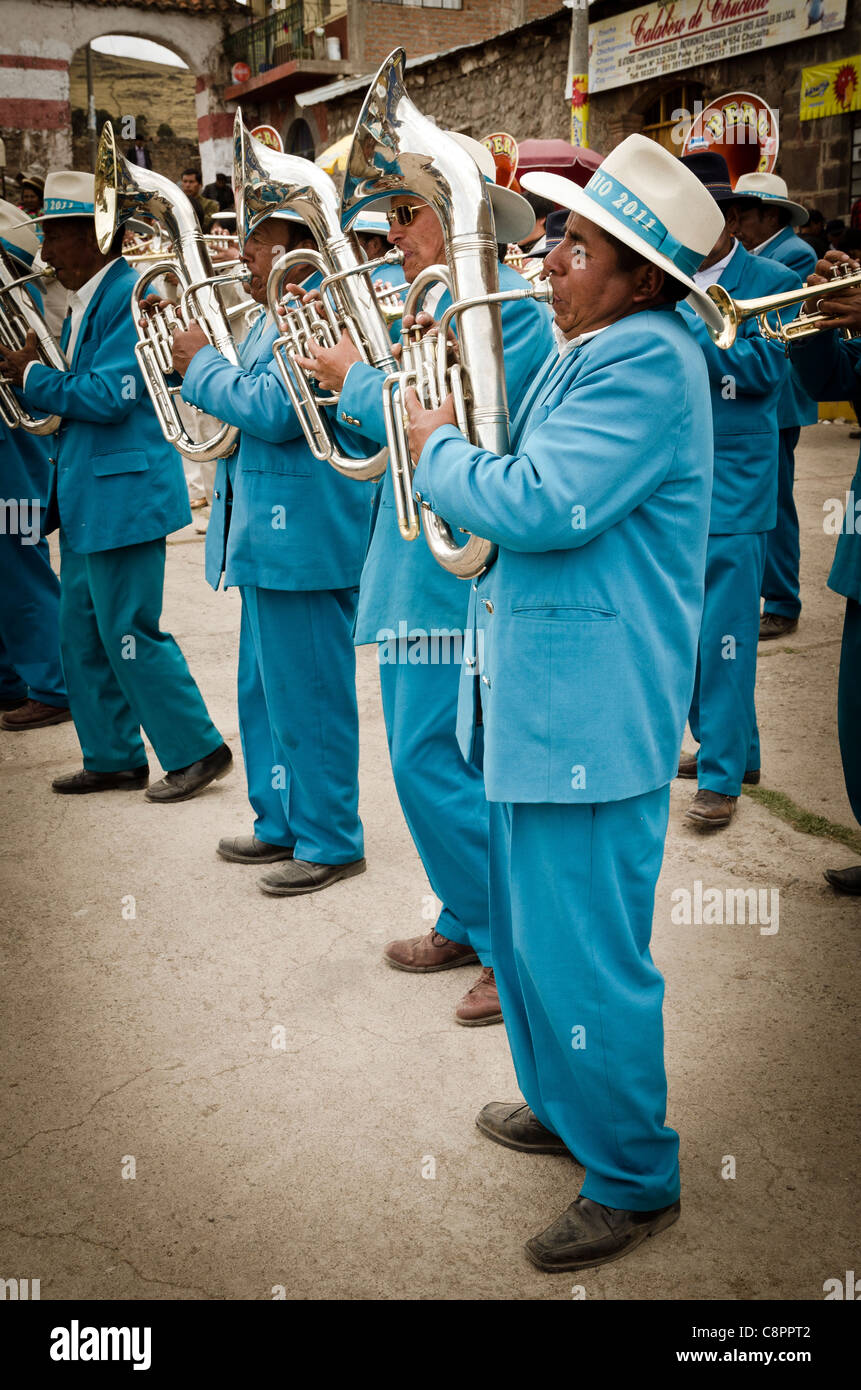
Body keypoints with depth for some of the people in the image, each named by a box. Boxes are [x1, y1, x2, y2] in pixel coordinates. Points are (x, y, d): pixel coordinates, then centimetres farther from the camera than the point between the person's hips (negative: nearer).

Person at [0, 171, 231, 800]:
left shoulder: (131, 295, -14)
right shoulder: (88, 299, 15)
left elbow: (109, 395, -22)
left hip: (125, 493, -10)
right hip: (88, 497, 10)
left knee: (130, 634, -4)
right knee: (83, 635, 13)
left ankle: (199, 750, 8)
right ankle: (113, 758, 23)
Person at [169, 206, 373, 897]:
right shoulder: (276, 317, 18)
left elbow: (275, 411, -25)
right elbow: (246, 401, 22)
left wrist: (202, 365, -12)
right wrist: (196, 359, 9)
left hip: (303, 538, -11)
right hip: (267, 537, 11)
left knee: (307, 697, -3)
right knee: (267, 694, 18)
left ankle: (330, 843, 9)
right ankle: (281, 825, 31)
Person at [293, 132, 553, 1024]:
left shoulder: (508, 305, -13)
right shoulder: (428, 301, 15)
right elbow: (396, 421, 16)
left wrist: (356, 378, -10)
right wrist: (354, 379, -1)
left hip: (457, 576, -9)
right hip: (414, 573, 9)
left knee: (432, 763, -8)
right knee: (430, 760, 15)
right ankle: (468, 923, 30)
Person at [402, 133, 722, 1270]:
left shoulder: (645, 361, -17)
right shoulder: (585, 350, 15)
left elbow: (542, 507, -25)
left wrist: (439, 451, -9)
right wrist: (458, 450, 3)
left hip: (594, 710, -10)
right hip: (540, 695, 11)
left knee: (580, 954, -1)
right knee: (530, 929, 22)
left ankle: (636, 1178, 17)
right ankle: (563, 1105, 41)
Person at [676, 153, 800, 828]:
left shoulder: (773, 283, -1)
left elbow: (766, 368, -15)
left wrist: (684, 318, -20)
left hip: (731, 485, -5)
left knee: (723, 634, -6)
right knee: (689, 630, 12)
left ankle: (722, 777, 3)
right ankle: (730, 745, 29)